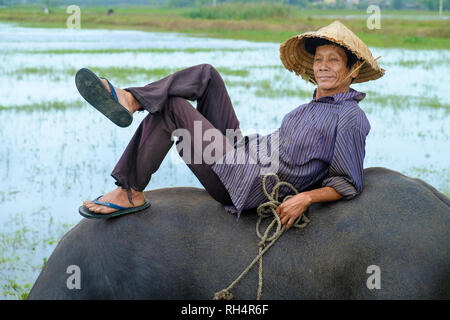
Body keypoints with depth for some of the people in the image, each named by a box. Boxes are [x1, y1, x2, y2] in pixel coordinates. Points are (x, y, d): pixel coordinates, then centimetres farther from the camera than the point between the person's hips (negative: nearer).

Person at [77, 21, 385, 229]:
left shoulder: (351, 118, -7)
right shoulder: (314, 107, 20)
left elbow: (350, 184, -10)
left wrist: (306, 197, -21)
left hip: (246, 185, -9)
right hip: (242, 150, 9)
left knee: (171, 107, -13)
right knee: (206, 74, 2)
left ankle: (130, 193, -7)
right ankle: (129, 100, -16)